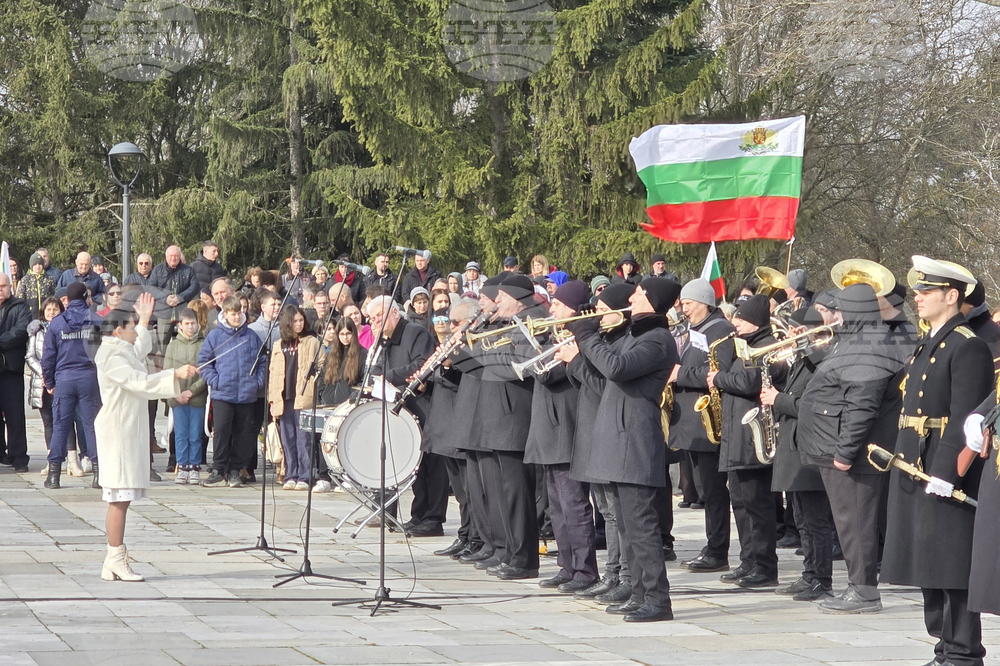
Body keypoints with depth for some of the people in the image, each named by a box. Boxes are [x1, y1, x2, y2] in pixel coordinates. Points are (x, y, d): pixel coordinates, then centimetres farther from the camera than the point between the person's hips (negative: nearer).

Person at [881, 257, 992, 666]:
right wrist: (905, 465, 15)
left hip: (948, 472, -10)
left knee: (952, 569, -6)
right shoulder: (929, 345, 17)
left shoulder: (968, 347, -13)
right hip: (916, 470, 10)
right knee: (928, 569, 13)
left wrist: (945, 473, -23)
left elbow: (965, 418, -19)